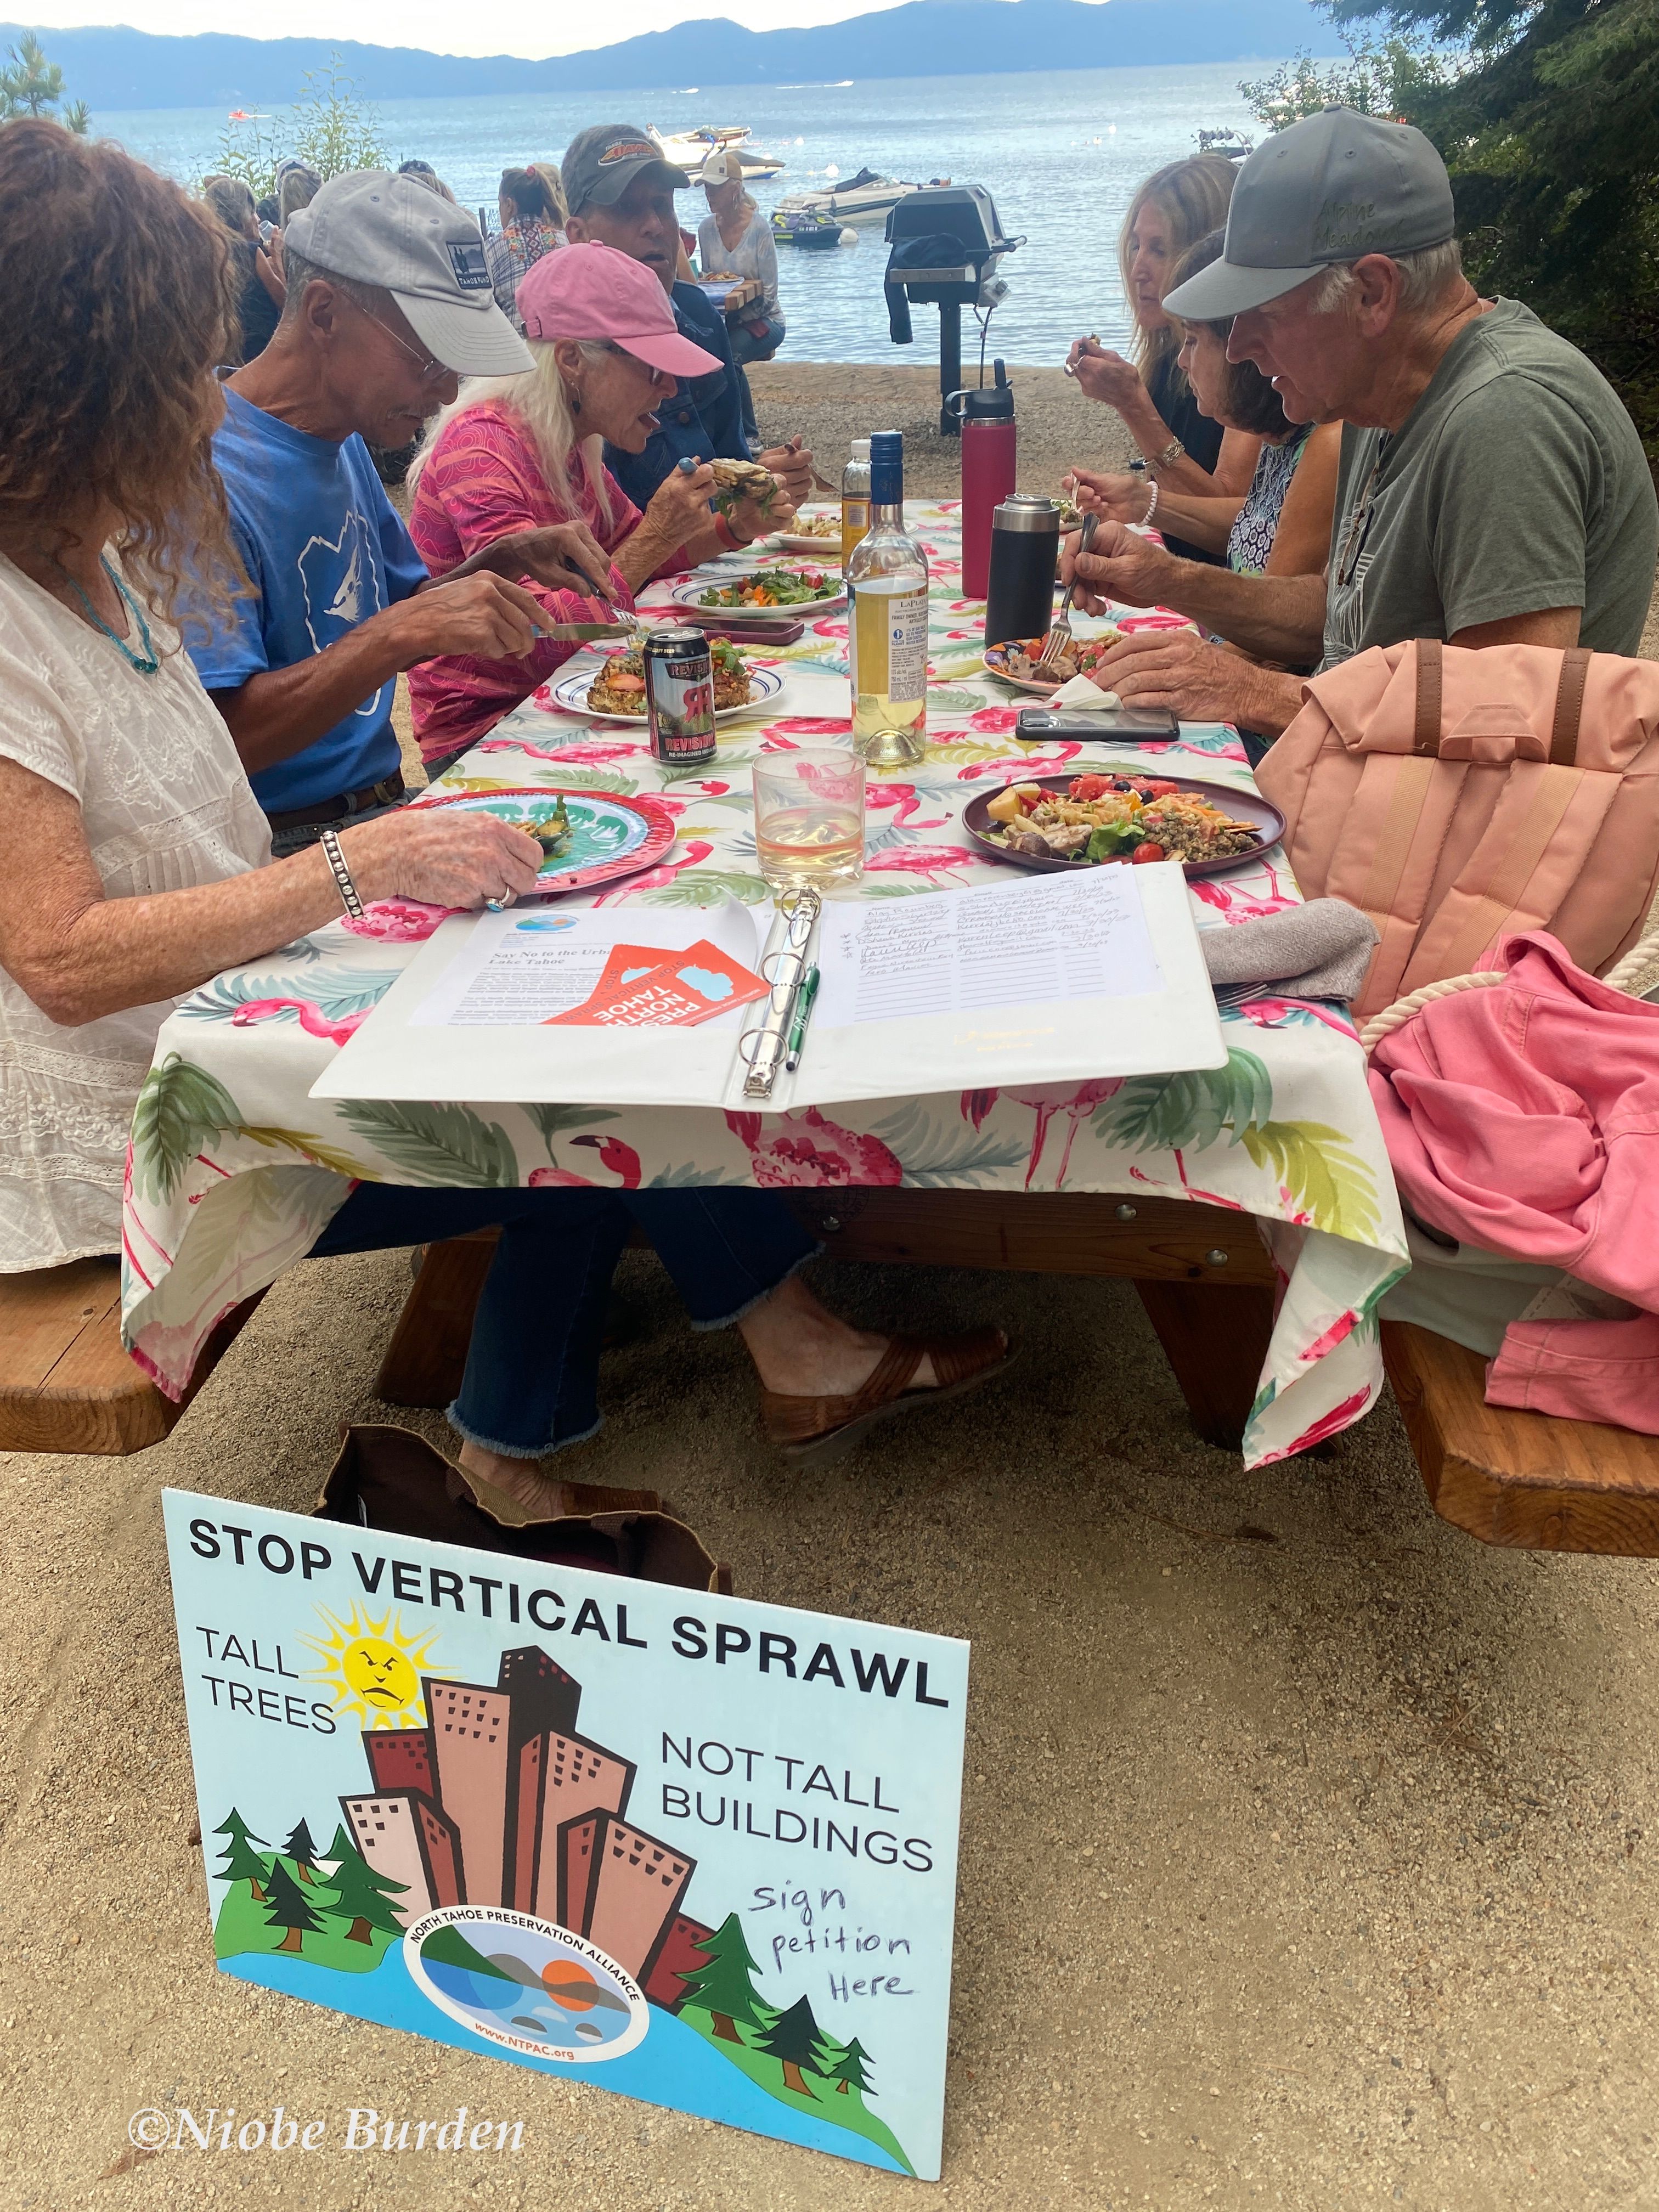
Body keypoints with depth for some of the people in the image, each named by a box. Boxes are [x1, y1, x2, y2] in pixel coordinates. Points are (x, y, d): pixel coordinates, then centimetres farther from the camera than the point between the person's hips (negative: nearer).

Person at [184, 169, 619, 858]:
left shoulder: (345, 440, 11)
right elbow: (219, 737, -25)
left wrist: (504, 562, 6)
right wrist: (405, 630, -30)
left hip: (387, 809, 8)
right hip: (285, 848, -8)